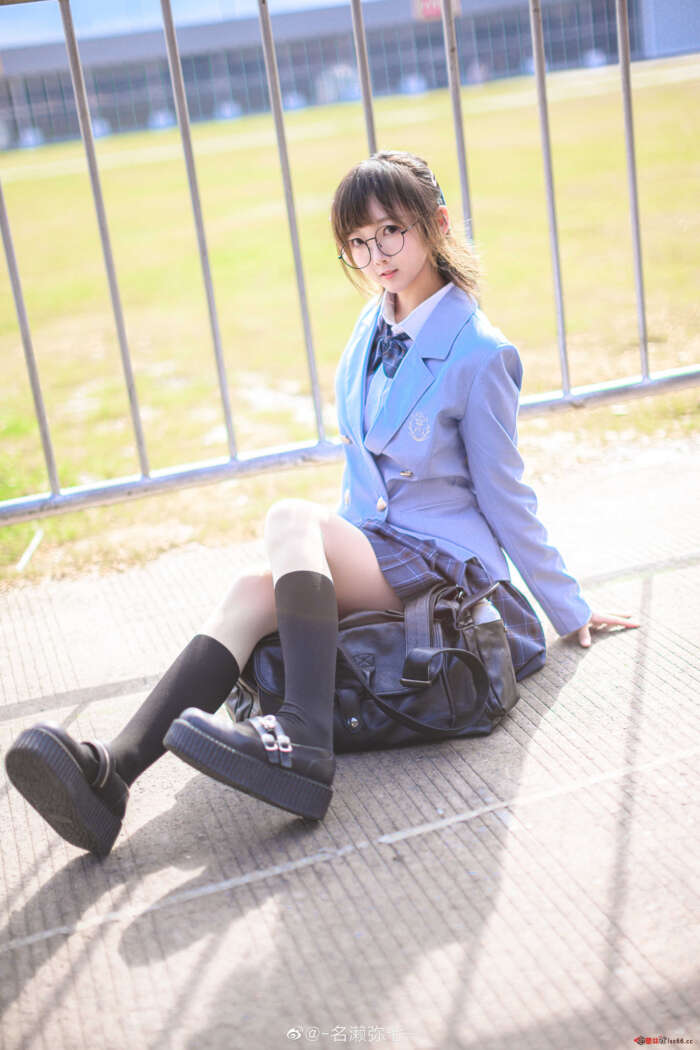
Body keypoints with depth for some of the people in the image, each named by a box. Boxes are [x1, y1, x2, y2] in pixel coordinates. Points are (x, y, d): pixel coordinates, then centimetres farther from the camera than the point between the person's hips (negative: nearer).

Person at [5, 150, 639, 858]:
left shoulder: (479, 355, -13)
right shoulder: (374, 328, 8)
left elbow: (505, 497, -5)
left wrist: (569, 610, 1)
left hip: (445, 564, -6)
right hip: (368, 551, 6)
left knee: (290, 518, -30)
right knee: (253, 593, -24)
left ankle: (304, 740, -44)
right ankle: (111, 767, -42)